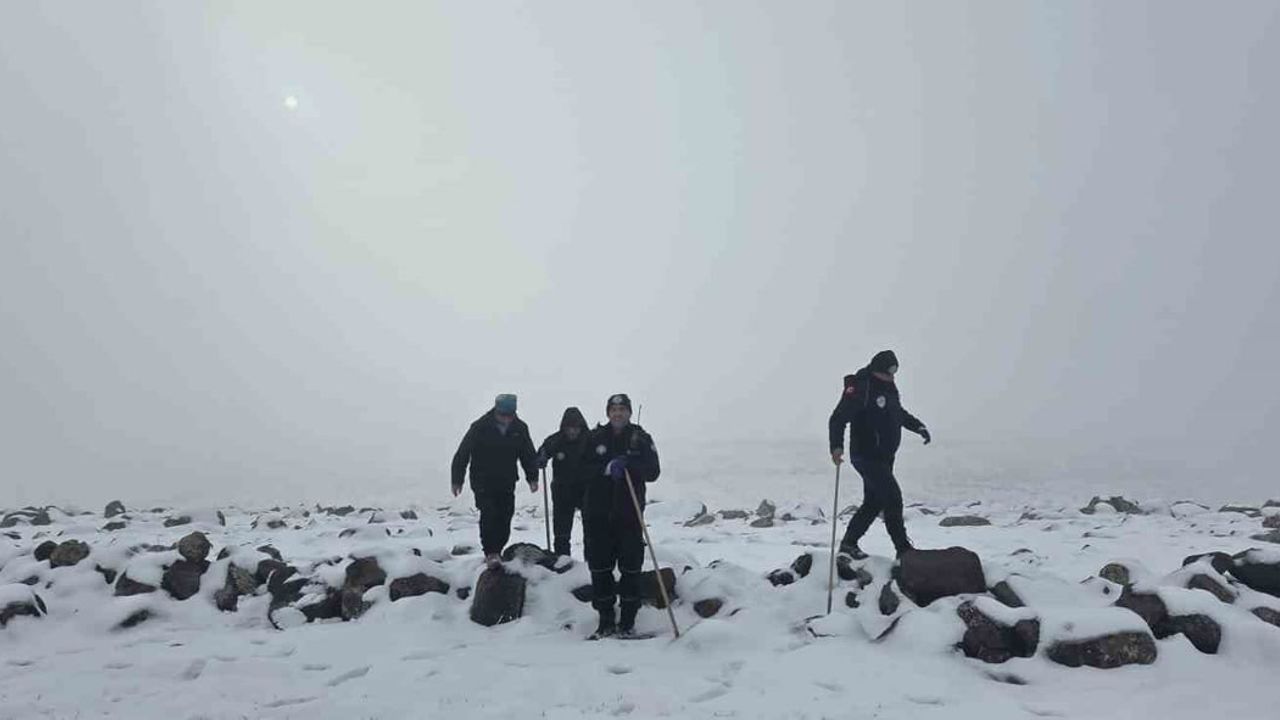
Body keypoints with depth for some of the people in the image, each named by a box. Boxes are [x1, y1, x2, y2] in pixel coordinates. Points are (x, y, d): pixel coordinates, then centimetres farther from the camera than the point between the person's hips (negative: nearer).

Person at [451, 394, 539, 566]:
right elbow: (462, 454, -7)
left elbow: (529, 455, 11)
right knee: (489, 514, -17)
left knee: (504, 519, 3)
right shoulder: (480, 427, -13)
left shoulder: (520, 428, -2)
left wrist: (533, 477, 5)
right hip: (483, 482, -3)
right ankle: (490, 552, -7)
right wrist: (457, 480, -7)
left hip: (507, 484, 4)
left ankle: (496, 552, 18)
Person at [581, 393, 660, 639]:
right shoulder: (595, 438, 7)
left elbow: (653, 472, -4)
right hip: (598, 512, 1)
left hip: (629, 512, -1)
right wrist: (608, 467, -18)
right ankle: (606, 619, 15)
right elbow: (584, 470, -1)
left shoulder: (640, 438, 4)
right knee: (599, 566, 4)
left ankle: (628, 620, 12)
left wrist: (629, 464, -19)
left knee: (631, 567, 0)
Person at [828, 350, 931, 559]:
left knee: (874, 502, 12)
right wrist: (836, 446, -34)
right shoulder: (859, 388, -16)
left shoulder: (889, 387, 11)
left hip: (884, 457, 9)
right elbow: (838, 418, -22)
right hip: (867, 456, -9)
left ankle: (849, 543, 23)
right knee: (893, 498, -10)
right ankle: (903, 549, -1)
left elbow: (899, 413, 29)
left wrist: (918, 426, 16)